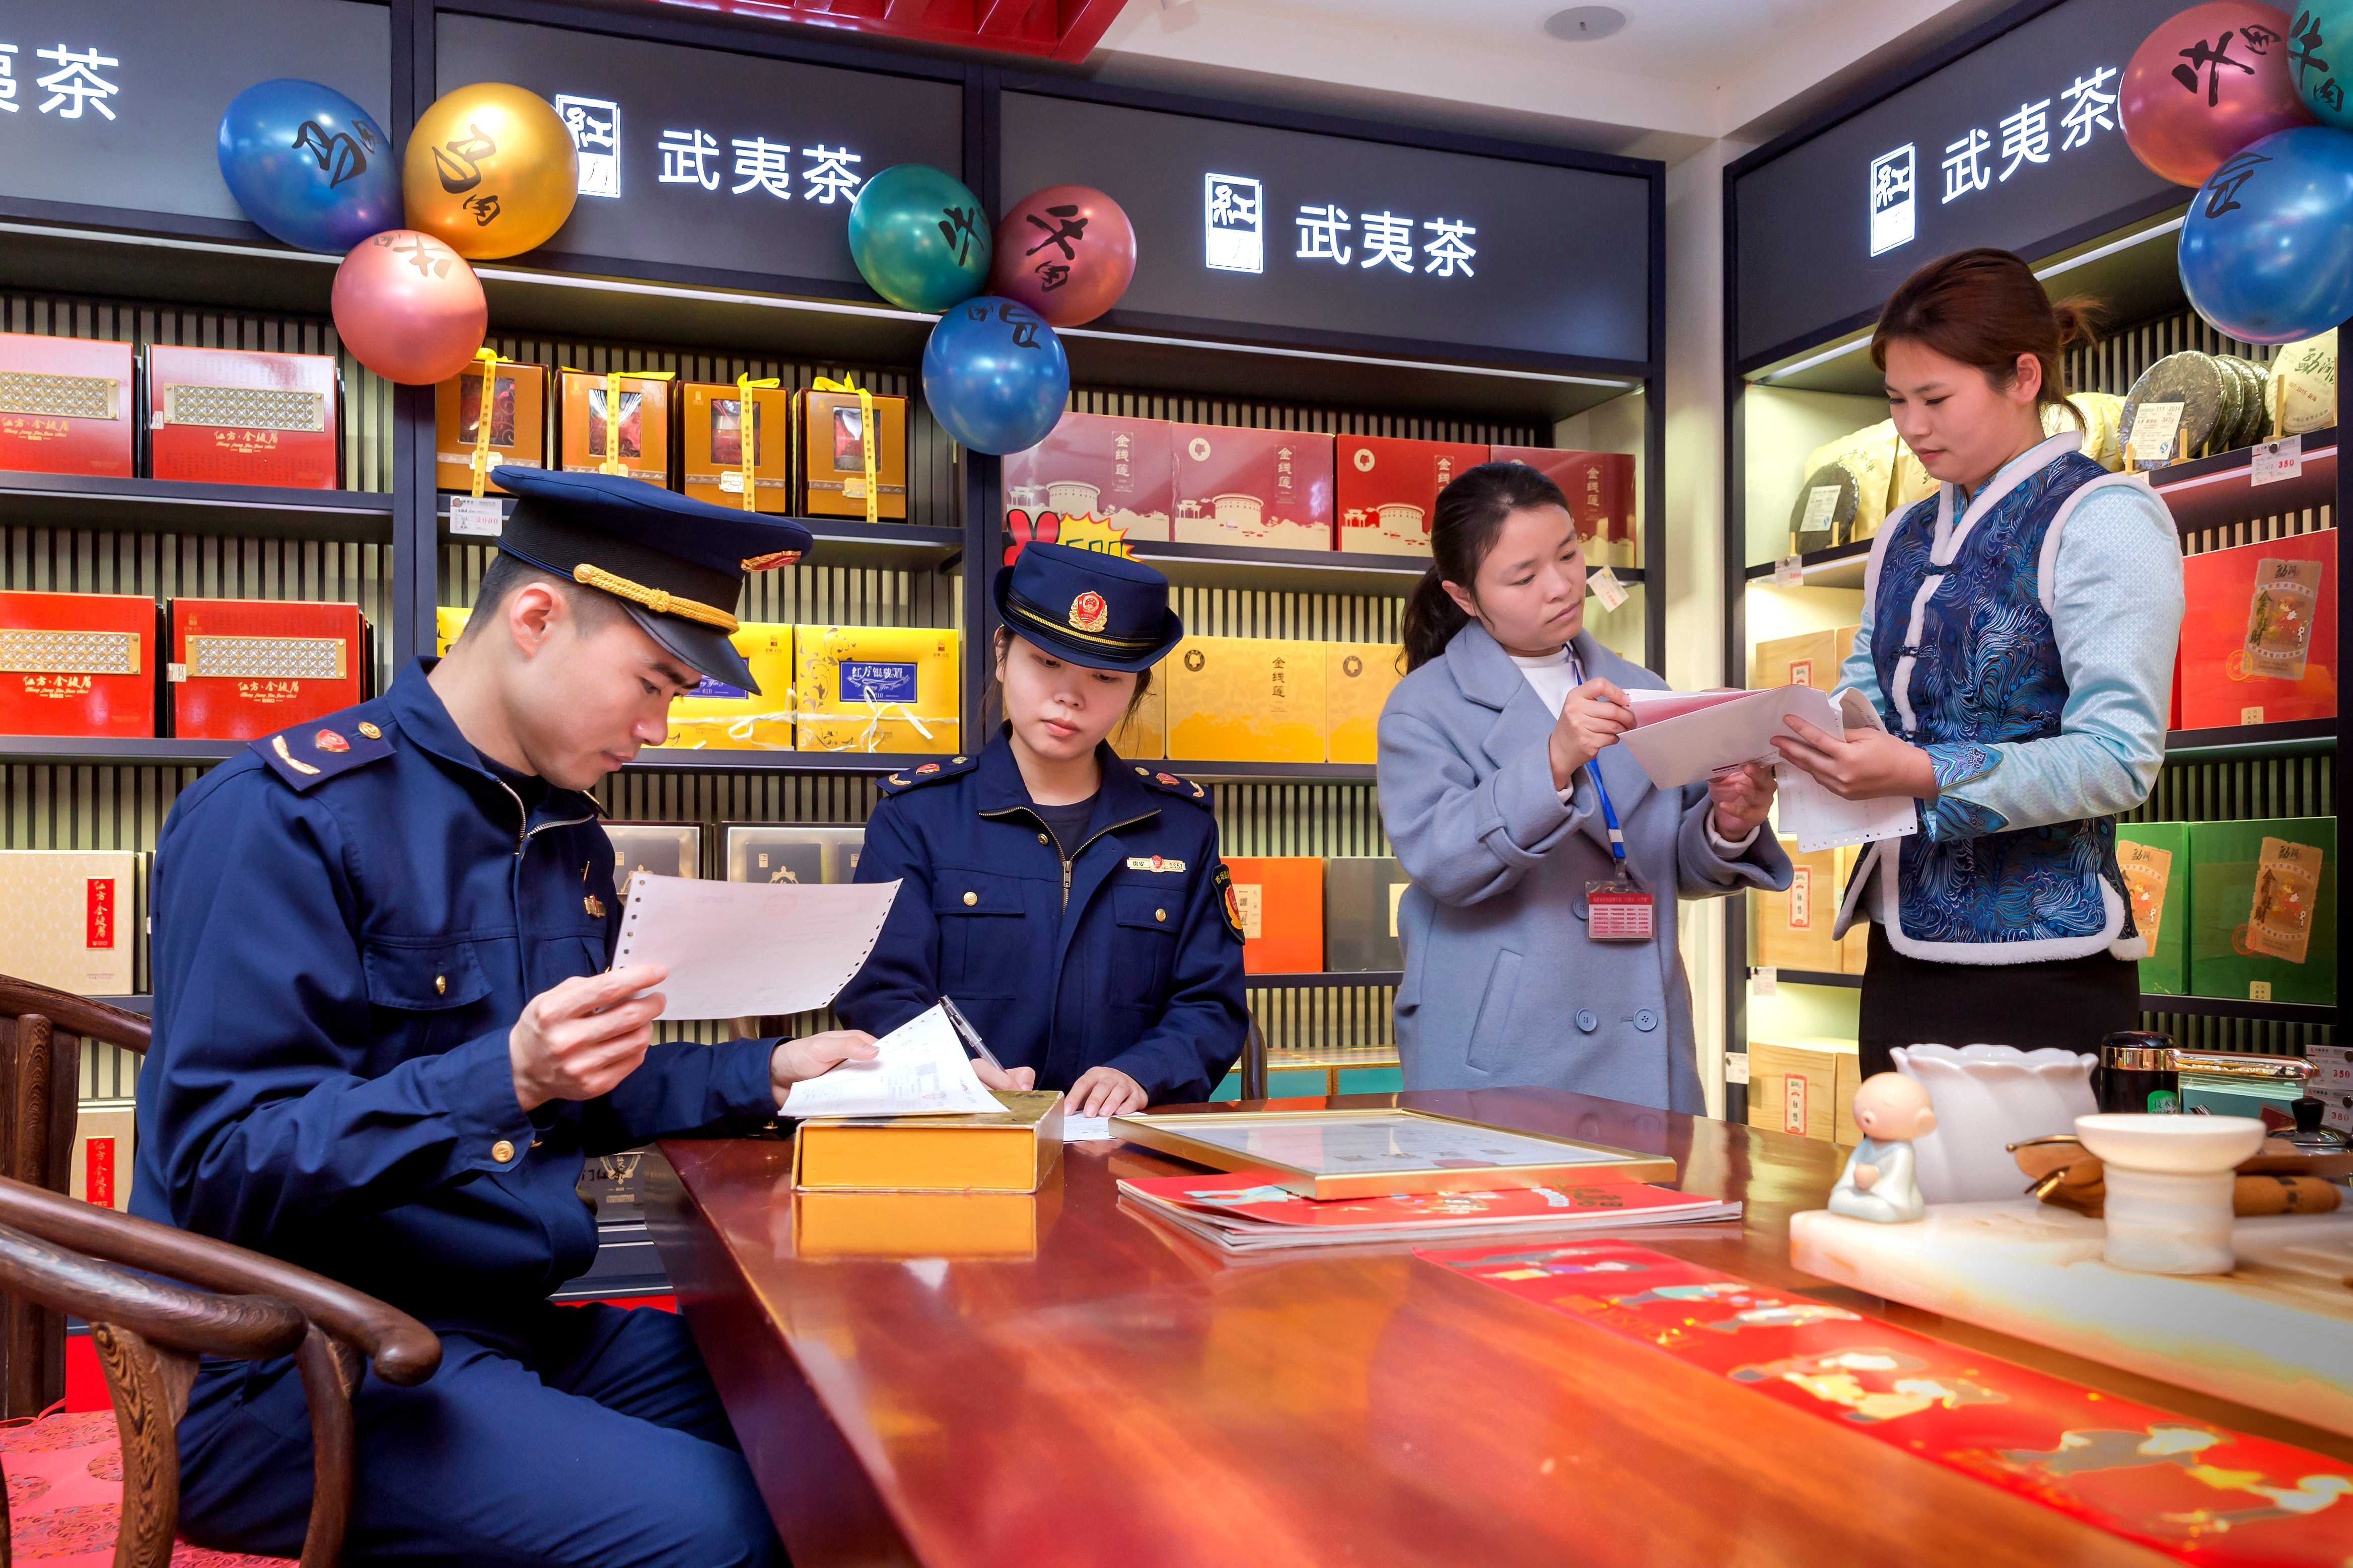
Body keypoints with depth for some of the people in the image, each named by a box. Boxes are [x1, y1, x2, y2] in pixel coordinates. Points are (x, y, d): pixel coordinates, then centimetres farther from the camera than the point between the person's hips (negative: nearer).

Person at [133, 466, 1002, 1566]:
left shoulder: (570, 837, 11)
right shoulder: (280, 816, -15)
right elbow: (220, 1171, -20)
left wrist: (765, 1076, 11)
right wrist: (503, 1077, -31)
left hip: (515, 1332, 8)